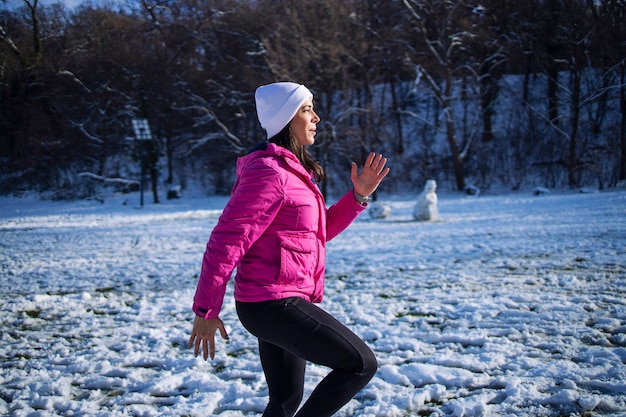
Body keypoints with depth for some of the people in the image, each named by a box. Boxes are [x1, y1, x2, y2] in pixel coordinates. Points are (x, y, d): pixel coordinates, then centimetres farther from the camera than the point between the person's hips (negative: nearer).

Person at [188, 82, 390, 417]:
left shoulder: (291, 170, 16)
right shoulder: (268, 171, -16)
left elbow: (320, 230, 22)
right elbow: (226, 241, -19)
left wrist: (359, 195, 9)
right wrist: (206, 311, -17)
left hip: (279, 303, 10)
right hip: (274, 303, -10)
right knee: (361, 364, -5)